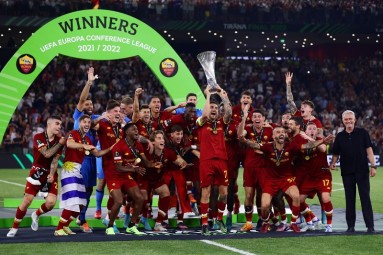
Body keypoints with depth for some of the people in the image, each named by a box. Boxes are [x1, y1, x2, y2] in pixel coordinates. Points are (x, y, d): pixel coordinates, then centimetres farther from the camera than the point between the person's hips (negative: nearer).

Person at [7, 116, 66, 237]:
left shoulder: (59, 140, -2)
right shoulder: (38, 137, -12)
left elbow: (55, 160, -7)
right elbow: (47, 154, -23)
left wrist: (51, 175, -21)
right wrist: (60, 144, -18)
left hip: (51, 174, 3)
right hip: (37, 172, -3)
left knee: (51, 202, -14)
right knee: (27, 201, -11)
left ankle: (36, 215, 19)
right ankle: (14, 228, 6)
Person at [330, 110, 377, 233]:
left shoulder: (362, 133, 2)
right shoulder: (340, 136, 9)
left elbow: (368, 150, -1)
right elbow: (336, 153, 12)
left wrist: (373, 166, -8)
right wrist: (333, 163, -7)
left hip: (362, 171, -3)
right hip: (347, 172, 3)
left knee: (365, 198, -3)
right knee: (349, 199, 6)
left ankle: (370, 226, -2)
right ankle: (351, 226, 11)